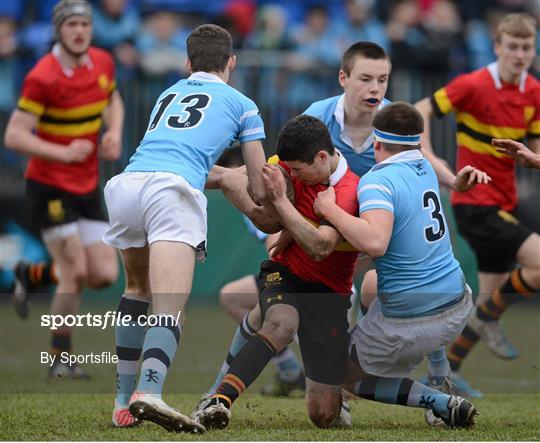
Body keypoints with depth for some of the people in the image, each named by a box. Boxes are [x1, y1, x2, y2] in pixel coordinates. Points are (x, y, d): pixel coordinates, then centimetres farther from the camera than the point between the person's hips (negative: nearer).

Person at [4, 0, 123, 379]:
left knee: (105, 275, 1)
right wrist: (63, 153, -25)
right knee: (76, 272, -11)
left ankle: (33, 275, 29)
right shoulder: (42, 77, -19)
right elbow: (14, 136, -19)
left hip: (88, 187, 6)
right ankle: (61, 359, 6)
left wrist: (114, 133, 2)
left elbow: (113, 101, 21)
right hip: (50, 186, -6)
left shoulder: (103, 63, 1)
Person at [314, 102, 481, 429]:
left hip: (410, 325, -7)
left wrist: (328, 208, -23)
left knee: (350, 377, 16)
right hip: (458, 307, 7)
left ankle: (440, 402, -2)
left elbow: (374, 242, -35)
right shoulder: (426, 168, 6)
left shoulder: (378, 180, -18)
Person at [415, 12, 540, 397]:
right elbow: (421, 111, -9)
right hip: (476, 203, -8)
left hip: (502, 205, 8)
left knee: (492, 297, 11)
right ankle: (488, 317, 0)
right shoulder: (474, 85, -14)